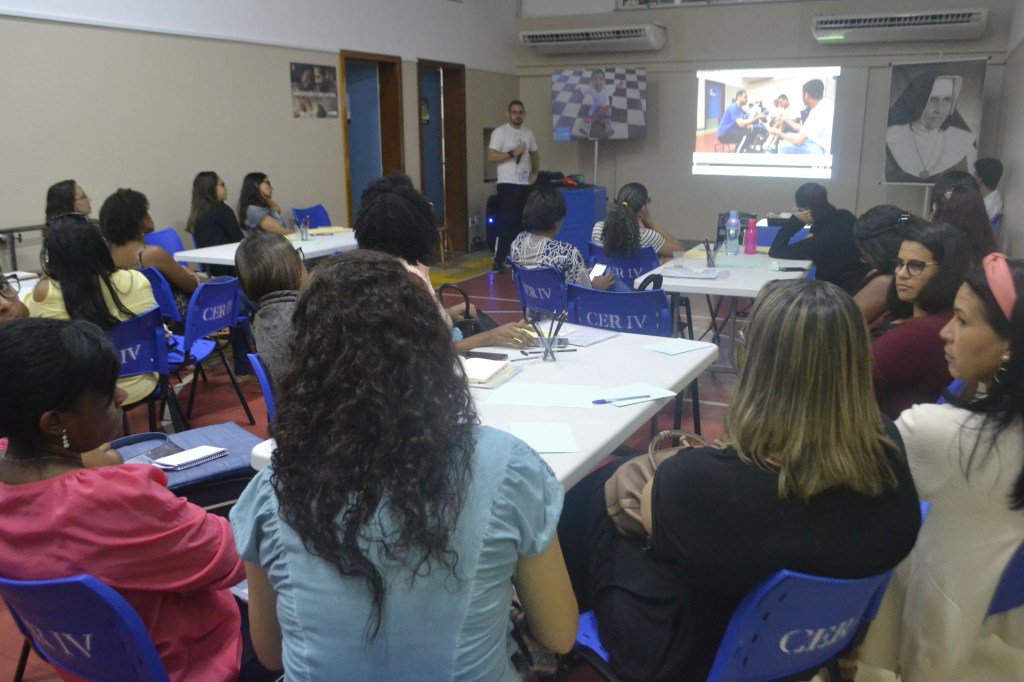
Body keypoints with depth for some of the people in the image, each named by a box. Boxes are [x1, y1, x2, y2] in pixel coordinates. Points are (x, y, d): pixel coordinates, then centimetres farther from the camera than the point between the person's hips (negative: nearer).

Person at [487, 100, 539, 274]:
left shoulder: (528, 133, 14)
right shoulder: (500, 132, -4)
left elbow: (535, 155, 27)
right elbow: (491, 157, -12)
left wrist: (535, 172, 13)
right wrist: (512, 153, -19)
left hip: (526, 184, 6)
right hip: (508, 184, -6)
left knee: (522, 223, 8)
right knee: (507, 223, -8)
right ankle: (498, 262, -5)